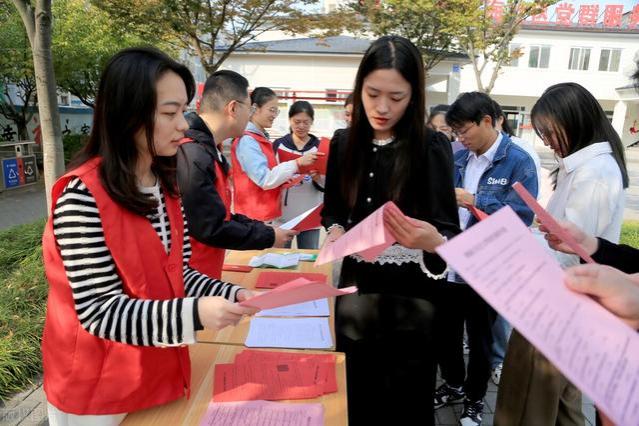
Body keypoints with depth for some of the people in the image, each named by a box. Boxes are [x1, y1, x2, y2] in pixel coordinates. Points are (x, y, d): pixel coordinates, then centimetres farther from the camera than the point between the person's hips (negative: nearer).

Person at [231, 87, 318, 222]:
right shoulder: (247, 141, -17)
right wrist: (297, 163, -26)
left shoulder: (261, 138, 13)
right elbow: (264, 179, -24)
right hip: (254, 216, -9)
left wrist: (284, 177, 3)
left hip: (266, 213, 9)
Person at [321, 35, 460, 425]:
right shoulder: (345, 144, 0)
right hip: (356, 288, 4)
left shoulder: (432, 147, -12)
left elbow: (449, 232, -16)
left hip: (407, 296, -3)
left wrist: (433, 242, -38)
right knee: (356, 394, 19)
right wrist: (335, 231, -9)